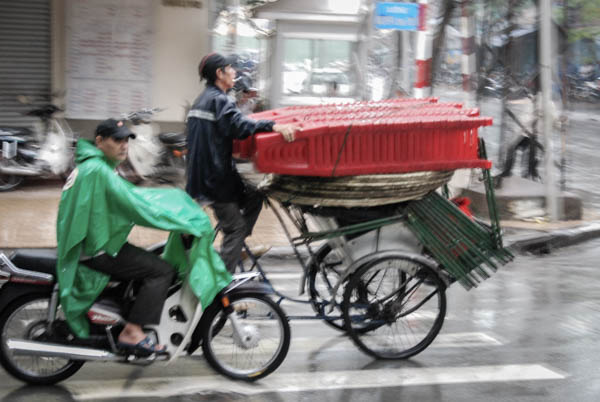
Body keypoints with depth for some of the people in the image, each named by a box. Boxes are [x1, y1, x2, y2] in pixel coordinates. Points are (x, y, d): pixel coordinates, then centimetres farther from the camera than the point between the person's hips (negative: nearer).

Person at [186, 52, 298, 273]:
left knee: (253, 196, 17)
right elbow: (239, 124, -34)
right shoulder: (219, 100, -15)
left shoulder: (202, 100, 16)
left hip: (203, 173, 10)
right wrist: (275, 126, -45)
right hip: (216, 178, -10)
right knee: (235, 227, -5)